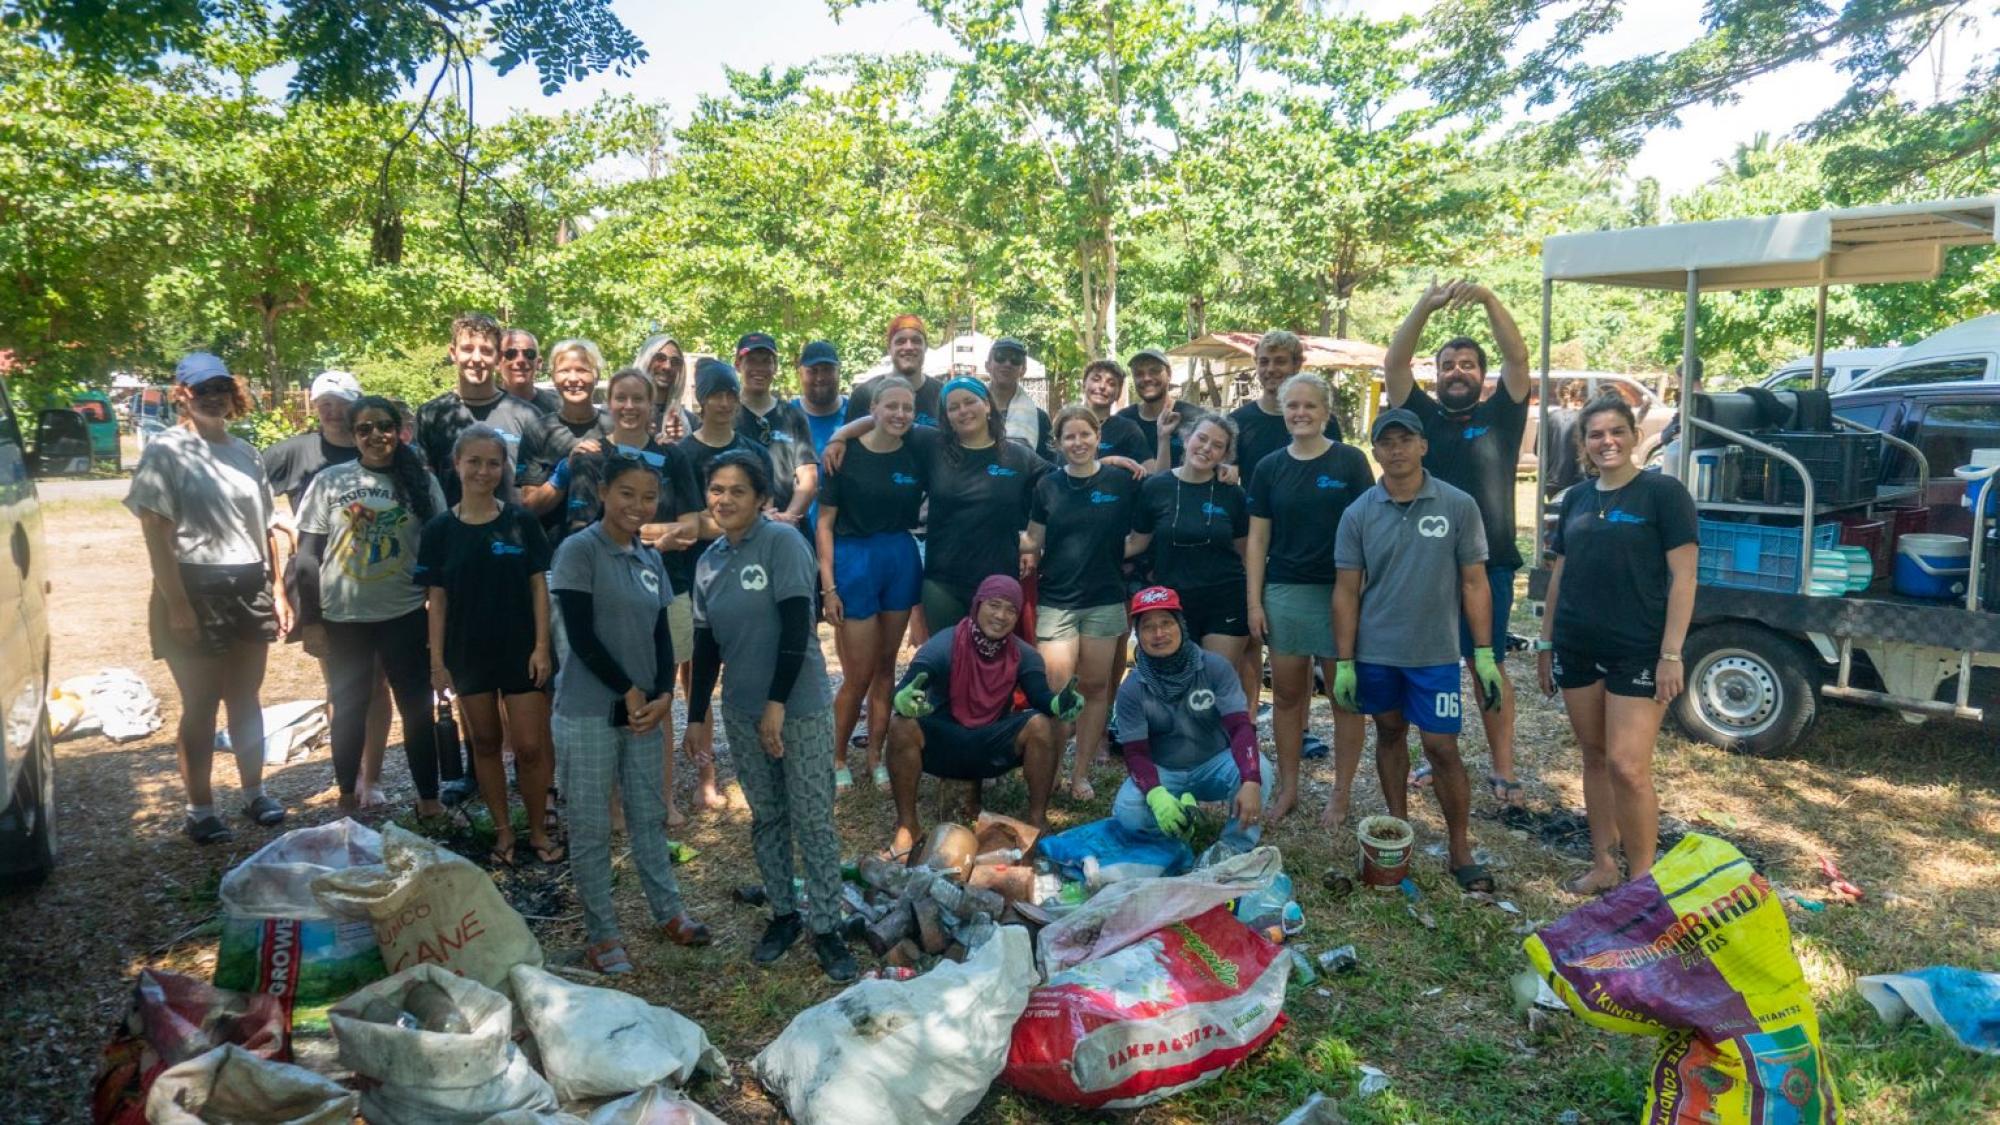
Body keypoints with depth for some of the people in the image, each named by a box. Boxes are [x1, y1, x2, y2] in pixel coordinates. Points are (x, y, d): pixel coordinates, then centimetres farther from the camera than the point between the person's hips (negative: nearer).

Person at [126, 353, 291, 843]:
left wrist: (278, 590, 9)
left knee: (246, 697, 13)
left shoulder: (245, 452, 12)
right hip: (196, 588, -5)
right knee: (200, 704, 4)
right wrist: (176, 604, -17)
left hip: (250, 588, 5)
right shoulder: (166, 451, -5)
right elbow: (156, 535, -11)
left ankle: (254, 793, 24)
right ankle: (200, 809, 15)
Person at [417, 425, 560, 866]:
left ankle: (538, 830, 19)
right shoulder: (440, 528, -2)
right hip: (468, 652, 2)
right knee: (484, 743, 13)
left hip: (520, 648, -1)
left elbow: (539, 585, -3)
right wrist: (437, 659, -3)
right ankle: (503, 830, 26)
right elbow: (436, 598, 0)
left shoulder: (521, 521, -4)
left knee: (530, 746, 1)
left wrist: (542, 645, -9)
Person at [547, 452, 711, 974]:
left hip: (644, 708, 6)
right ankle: (601, 934, 16)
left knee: (650, 815, 15)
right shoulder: (579, 551, -10)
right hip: (589, 712, -6)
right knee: (591, 827, 4)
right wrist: (629, 692, -11)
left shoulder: (651, 560, 9)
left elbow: (661, 635, 10)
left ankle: (668, 911, 29)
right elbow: (580, 636, -14)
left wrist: (662, 696, -5)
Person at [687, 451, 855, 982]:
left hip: (800, 706, -5)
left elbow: (796, 628, -16)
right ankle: (783, 914, 28)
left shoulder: (782, 541, -12)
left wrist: (777, 704, -18)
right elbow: (706, 644, 12)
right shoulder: (709, 561, 6)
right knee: (766, 817, 14)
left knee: (812, 820, 0)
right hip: (742, 710, 6)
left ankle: (825, 927, 12)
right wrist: (696, 715, 12)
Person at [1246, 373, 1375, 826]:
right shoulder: (1269, 467, 5)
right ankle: (1288, 789, 24)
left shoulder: (1350, 461, -2)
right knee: (1286, 696, 10)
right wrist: (1254, 601, 2)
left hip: (1340, 592, -2)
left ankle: (1341, 795, 19)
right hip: (1284, 592, 3)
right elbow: (1257, 539, 6)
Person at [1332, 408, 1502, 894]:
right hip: (1375, 651, 2)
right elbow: (1346, 592, 0)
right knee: (1390, 734, 16)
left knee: (1442, 748, 0)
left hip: (1435, 652, -2)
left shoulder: (1458, 506, -5)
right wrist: (1344, 662, -3)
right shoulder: (1358, 514, -2)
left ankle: (1460, 848, 15)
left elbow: (1474, 583, -1)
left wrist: (1484, 653, -5)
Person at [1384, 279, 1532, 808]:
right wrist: (1425, 306, -16)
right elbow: (1394, 364, -3)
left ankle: (1503, 768, 12)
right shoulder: (1423, 416, 8)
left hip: (1490, 565, -1)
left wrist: (1489, 300, -17)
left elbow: (1518, 357, -6)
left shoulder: (1500, 416, 6)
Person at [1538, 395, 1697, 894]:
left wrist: (1671, 654, -14)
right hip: (1577, 648, 6)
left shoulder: (1663, 492, -6)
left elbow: (1682, 577, -9)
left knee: (1628, 767, -9)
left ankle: (1641, 880, 6)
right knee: (1594, 758, 12)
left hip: (1638, 652, -6)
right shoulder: (1576, 498, 11)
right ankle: (1603, 866, 24)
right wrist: (1546, 642, 14)